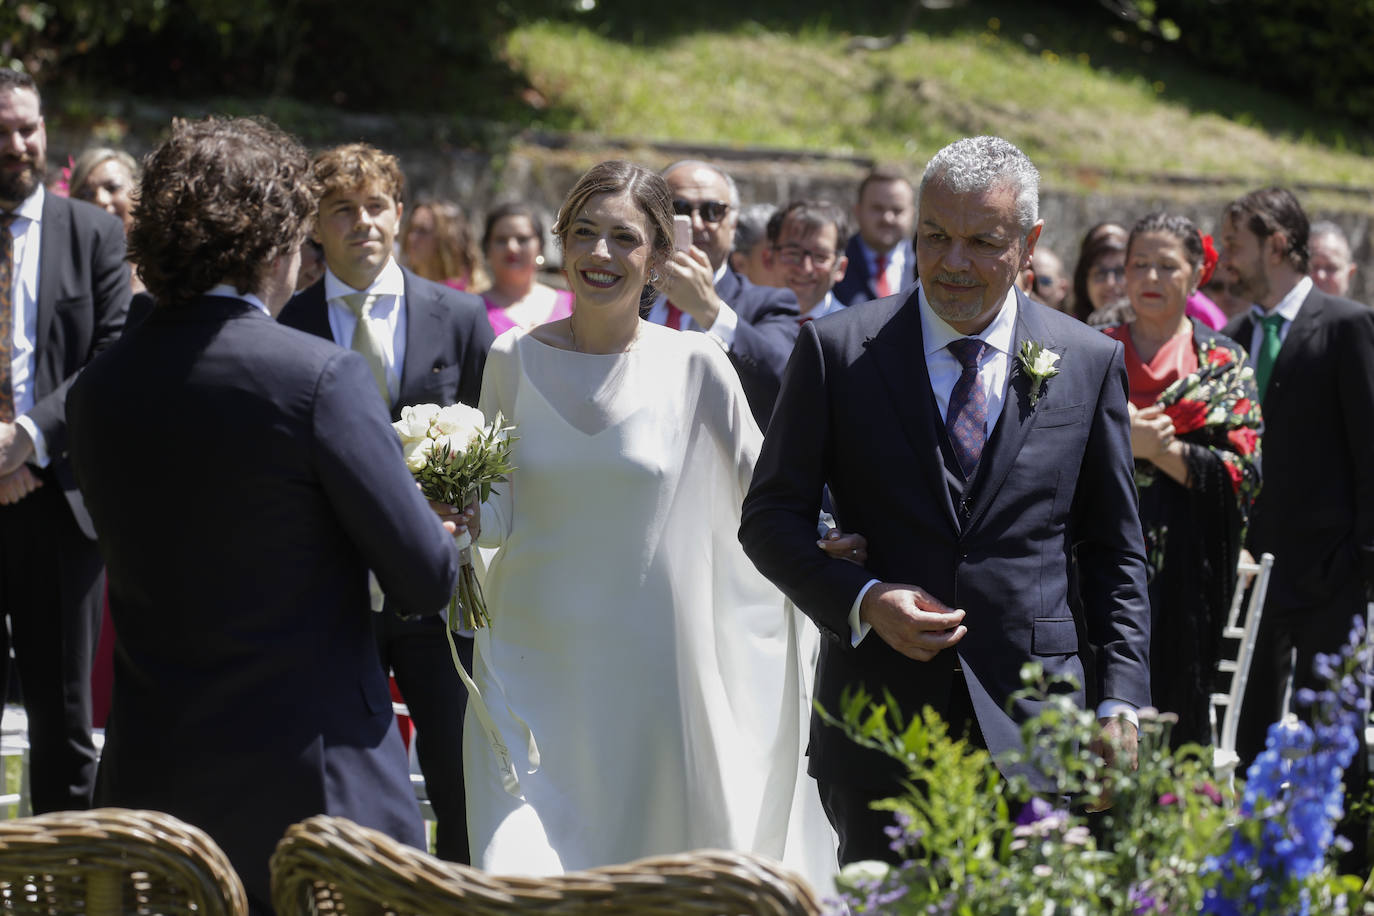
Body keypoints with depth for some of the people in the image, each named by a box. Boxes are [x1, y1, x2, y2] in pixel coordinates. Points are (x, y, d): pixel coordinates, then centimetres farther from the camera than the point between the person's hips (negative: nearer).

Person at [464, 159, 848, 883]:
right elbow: (499, 507, 8)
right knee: (516, 870, -6)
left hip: (648, 668, -1)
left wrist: (814, 548, -11)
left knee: (648, 863, 7)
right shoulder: (514, 360, 2)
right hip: (531, 663, 1)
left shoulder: (694, 367, -3)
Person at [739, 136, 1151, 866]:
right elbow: (771, 517, 4)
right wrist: (862, 601, -12)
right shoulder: (838, 350, 2)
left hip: (1031, 723, 1)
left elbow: (1113, 551, 11)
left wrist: (1120, 701, 3)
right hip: (876, 719, 0)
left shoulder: (1090, 363, 6)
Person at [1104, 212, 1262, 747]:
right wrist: (1117, 441, -14)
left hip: (1186, 578, 0)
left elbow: (1244, 473, -2)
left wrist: (1161, 448, -14)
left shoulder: (1225, 364, 8)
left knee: (1178, 705, 0)